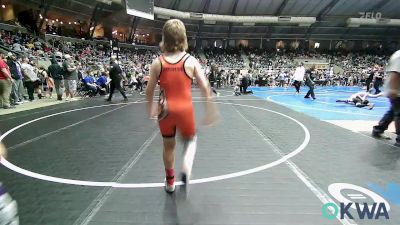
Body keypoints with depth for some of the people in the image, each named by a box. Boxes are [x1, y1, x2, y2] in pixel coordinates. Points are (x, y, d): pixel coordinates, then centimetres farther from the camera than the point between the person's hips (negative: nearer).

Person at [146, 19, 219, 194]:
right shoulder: (191, 61, -5)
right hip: (185, 109, -1)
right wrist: (210, 109, 1)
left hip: (166, 110, 1)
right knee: (190, 139, 26)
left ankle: (170, 181, 38)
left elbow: (149, 90, 2)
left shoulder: (157, 63, -3)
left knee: (168, 146, 20)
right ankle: (186, 169, -1)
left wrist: (150, 109, 19)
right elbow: (205, 87, -8)